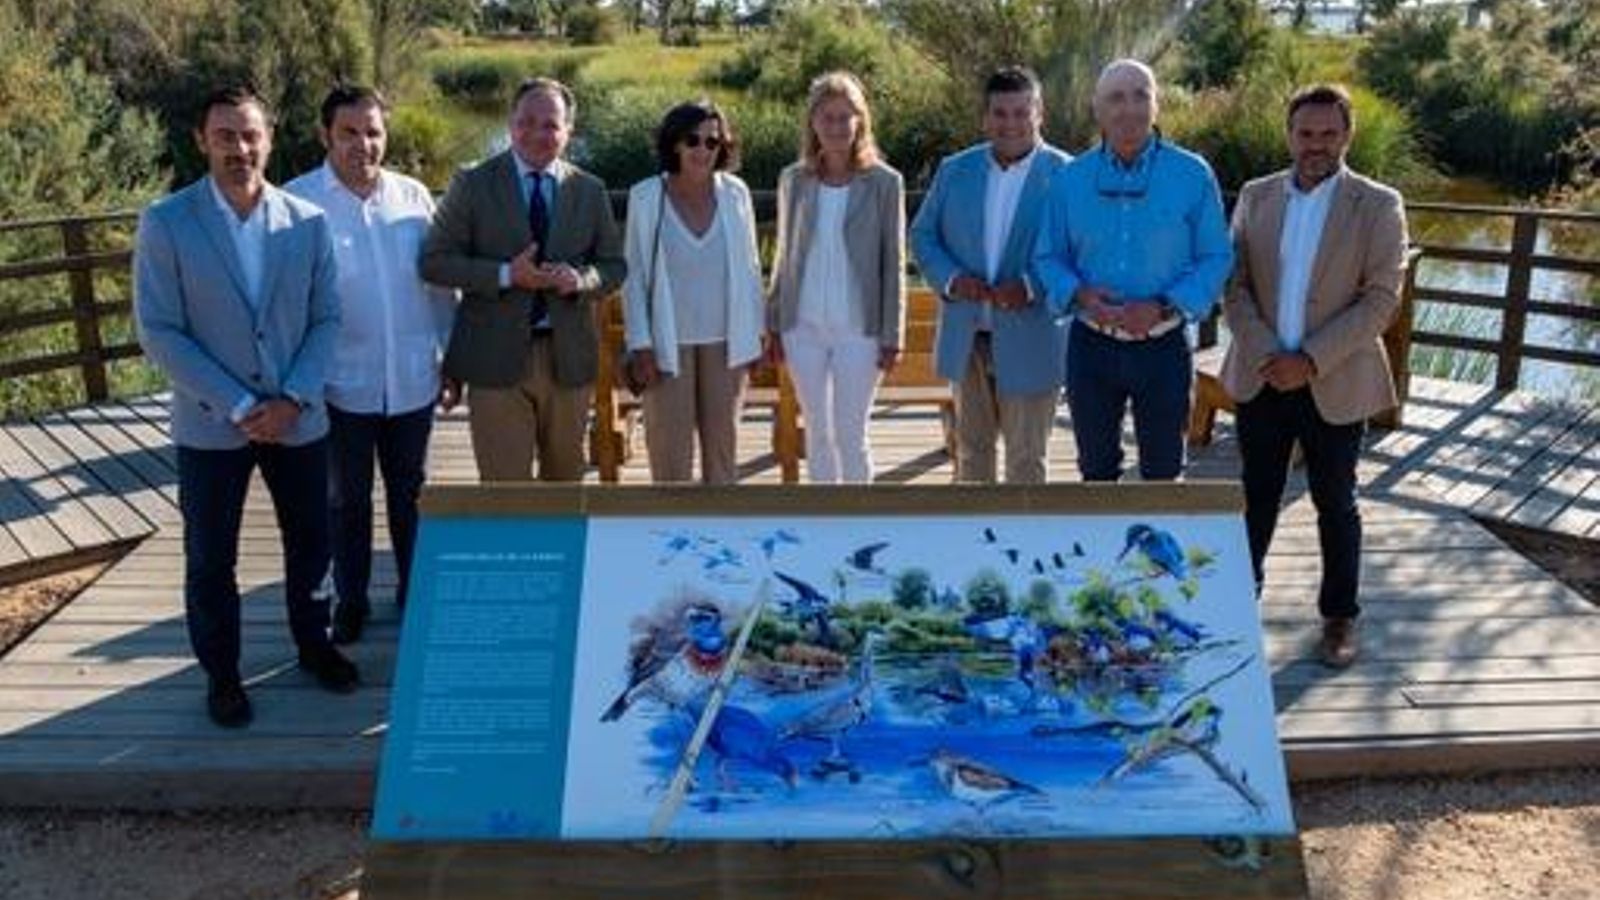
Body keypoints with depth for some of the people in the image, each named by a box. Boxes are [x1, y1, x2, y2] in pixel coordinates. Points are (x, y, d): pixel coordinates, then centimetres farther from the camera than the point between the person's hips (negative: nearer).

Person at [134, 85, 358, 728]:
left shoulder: (307, 221, -2)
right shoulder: (165, 223, -8)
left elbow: (325, 318, 1)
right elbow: (158, 332, -10)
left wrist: (295, 398, -12)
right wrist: (239, 405, -15)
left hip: (299, 418, 2)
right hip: (210, 425, -2)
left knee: (310, 545, 15)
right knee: (211, 560, 10)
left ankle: (313, 644, 37)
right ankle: (221, 674, 29)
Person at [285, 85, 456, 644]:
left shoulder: (413, 196, 1)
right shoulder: (298, 201, -9)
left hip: (413, 380, 3)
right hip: (342, 382, -2)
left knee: (410, 493, 17)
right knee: (346, 499, 13)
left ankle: (416, 591, 34)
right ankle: (350, 601, 29)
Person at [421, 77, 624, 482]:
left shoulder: (590, 190, 7)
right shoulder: (473, 185, -1)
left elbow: (614, 265, 10)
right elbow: (434, 260, -5)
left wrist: (581, 279, -13)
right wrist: (505, 275, -18)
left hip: (569, 358, 3)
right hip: (496, 358, -3)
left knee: (565, 480, 17)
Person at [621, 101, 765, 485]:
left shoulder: (735, 194, 0)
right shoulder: (646, 197, -5)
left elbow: (749, 269, 7)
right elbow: (634, 276, -2)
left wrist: (753, 336, 6)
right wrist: (640, 345, -6)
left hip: (724, 341, 2)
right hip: (669, 343, -2)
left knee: (722, 443, 11)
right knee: (670, 449, 1)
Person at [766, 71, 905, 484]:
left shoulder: (884, 182, -5)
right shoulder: (794, 180, 3)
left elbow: (894, 264, -3)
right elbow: (784, 258, 9)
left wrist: (892, 336, -5)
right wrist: (774, 325, 8)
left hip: (859, 330, -3)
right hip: (804, 328, 3)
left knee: (851, 434, 3)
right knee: (817, 433, 11)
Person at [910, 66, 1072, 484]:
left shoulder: (1066, 175, -7)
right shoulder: (955, 170, 6)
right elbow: (922, 234, 10)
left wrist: (1031, 288, -22)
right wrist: (949, 278, -10)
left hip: (1030, 342, -4)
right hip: (966, 338, 4)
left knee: (1025, 459, 6)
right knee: (971, 450, 17)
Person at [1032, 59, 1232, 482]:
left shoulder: (1193, 174, -5)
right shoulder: (1072, 178, 1)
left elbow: (1216, 258, -5)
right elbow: (1047, 257, 3)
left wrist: (1164, 308, -20)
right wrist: (1078, 294, -18)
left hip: (1163, 347, -2)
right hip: (1091, 346, 2)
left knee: (1162, 471, 11)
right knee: (1096, 467, 16)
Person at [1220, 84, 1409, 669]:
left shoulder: (1378, 205, -4)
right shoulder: (1256, 197, 4)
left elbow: (1382, 298, -10)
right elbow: (1233, 284, 2)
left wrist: (1311, 360, -17)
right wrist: (1264, 354, -13)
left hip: (1335, 384, -2)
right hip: (1261, 379, 2)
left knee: (1335, 505, 10)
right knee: (1256, 498, 12)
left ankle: (1339, 617, 24)